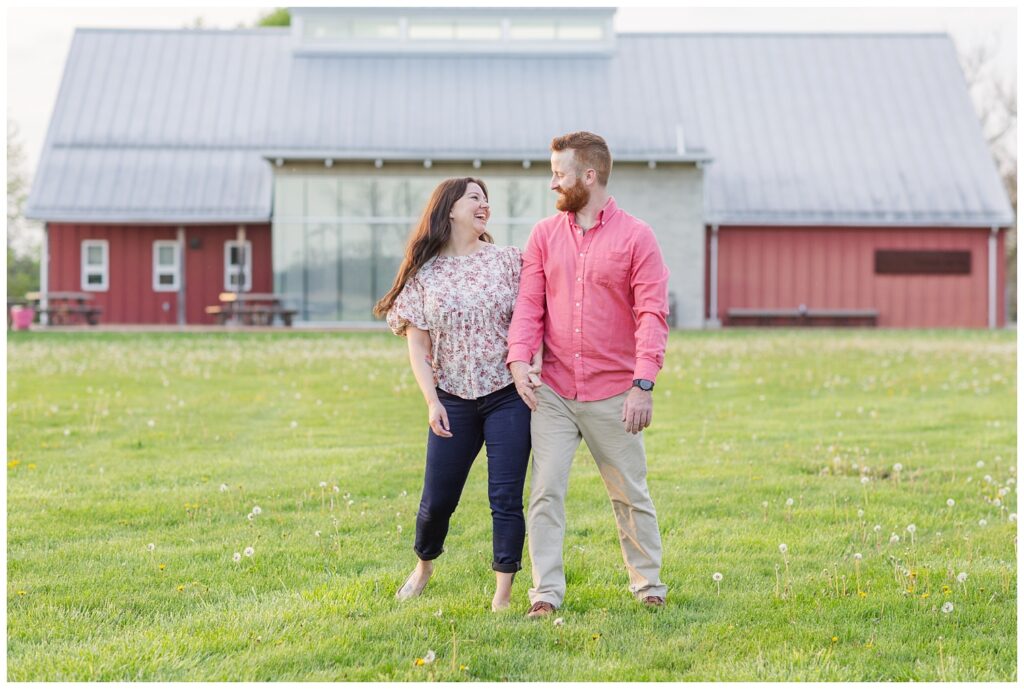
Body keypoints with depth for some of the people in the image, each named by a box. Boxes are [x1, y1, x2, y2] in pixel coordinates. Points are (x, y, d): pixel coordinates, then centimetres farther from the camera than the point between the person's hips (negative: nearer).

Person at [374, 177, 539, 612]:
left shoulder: (508, 260, 2)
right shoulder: (424, 273, 2)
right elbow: (417, 343, 2)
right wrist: (432, 402, -6)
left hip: (508, 395, -1)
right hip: (454, 400, 1)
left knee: (505, 498, -4)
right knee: (437, 499, 6)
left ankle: (503, 594, 4)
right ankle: (424, 567, 34)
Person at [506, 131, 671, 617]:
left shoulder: (636, 237, -4)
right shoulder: (544, 235, 7)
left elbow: (652, 314, -9)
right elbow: (529, 303, 3)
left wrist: (643, 383, -18)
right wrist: (519, 358, -15)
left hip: (614, 392, -2)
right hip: (553, 392, 3)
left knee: (630, 493, 9)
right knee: (545, 492, -3)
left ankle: (648, 584, 23)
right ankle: (546, 592, 3)